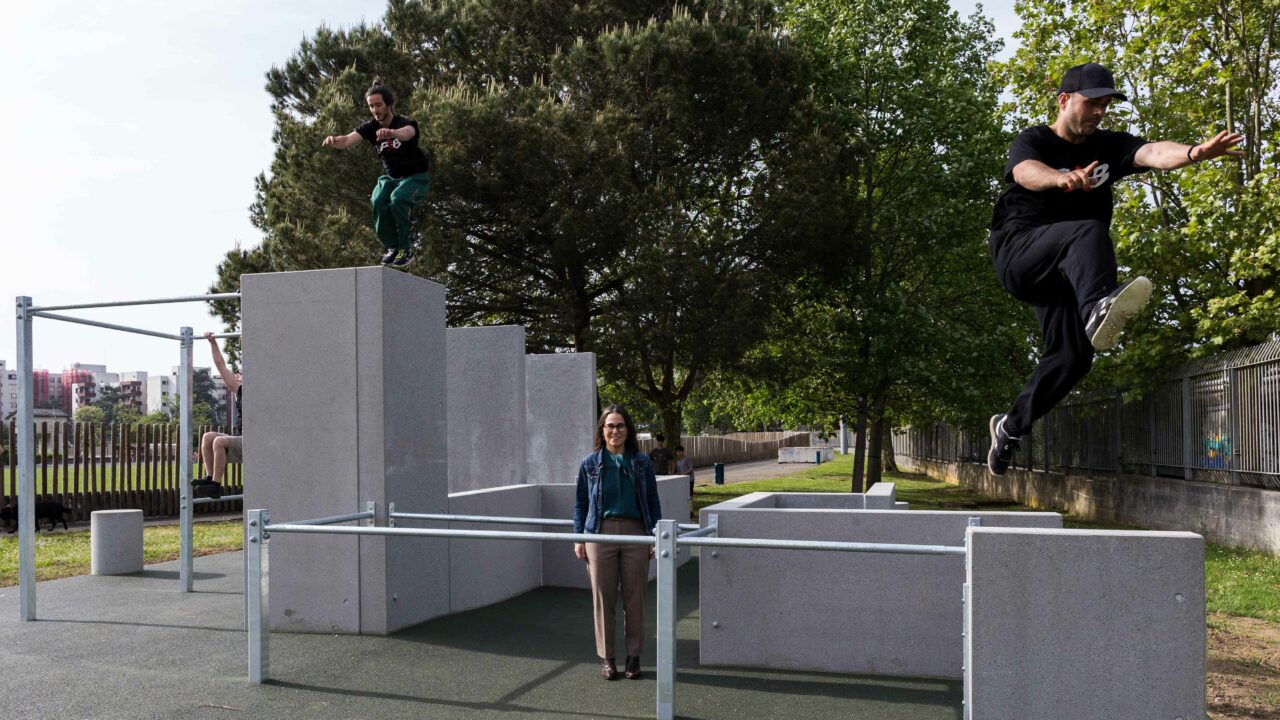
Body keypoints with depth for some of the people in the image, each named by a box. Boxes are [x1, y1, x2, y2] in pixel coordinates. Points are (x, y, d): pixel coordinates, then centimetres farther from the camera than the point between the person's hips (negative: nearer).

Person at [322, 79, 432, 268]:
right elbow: (347, 140, -23)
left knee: (397, 199, -34)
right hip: (391, 177, 4)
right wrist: (334, 140, -47)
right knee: (378, 202, -27)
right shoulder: (370, 127, -5)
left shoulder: (404, 122, -17)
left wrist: (391, 132, -67)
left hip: (416, 177, -4)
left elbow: (407, 133, -43)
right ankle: (392, 247, -7)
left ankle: (407, 248, -17)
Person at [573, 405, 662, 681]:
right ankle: (606, 657, 15)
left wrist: (655, 537, 4)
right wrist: (578, 538, 3)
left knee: (634, 598, 5)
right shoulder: (590, 463, 5)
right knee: (603, 598, 3)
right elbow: (580, 503, 9)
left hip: (635, 533, 0)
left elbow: (653, 501, 9)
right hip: (601, 533, 0)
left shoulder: (641, 462, 6)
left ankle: (634, 656, 17)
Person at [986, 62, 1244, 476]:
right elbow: (1026, 172, -28)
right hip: (1017, 249, -6)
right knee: (1089, 232, -33)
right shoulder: (1032, 141, -3)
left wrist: (1193, 153, -34)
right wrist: (1064, 180, -52)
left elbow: (1153, 153, -11)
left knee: (1073, 357, 0)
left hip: (1060, 275, 6)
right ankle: (1097, 309, -62)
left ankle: (1011, 426, 17)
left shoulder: (1109, 146, 10)